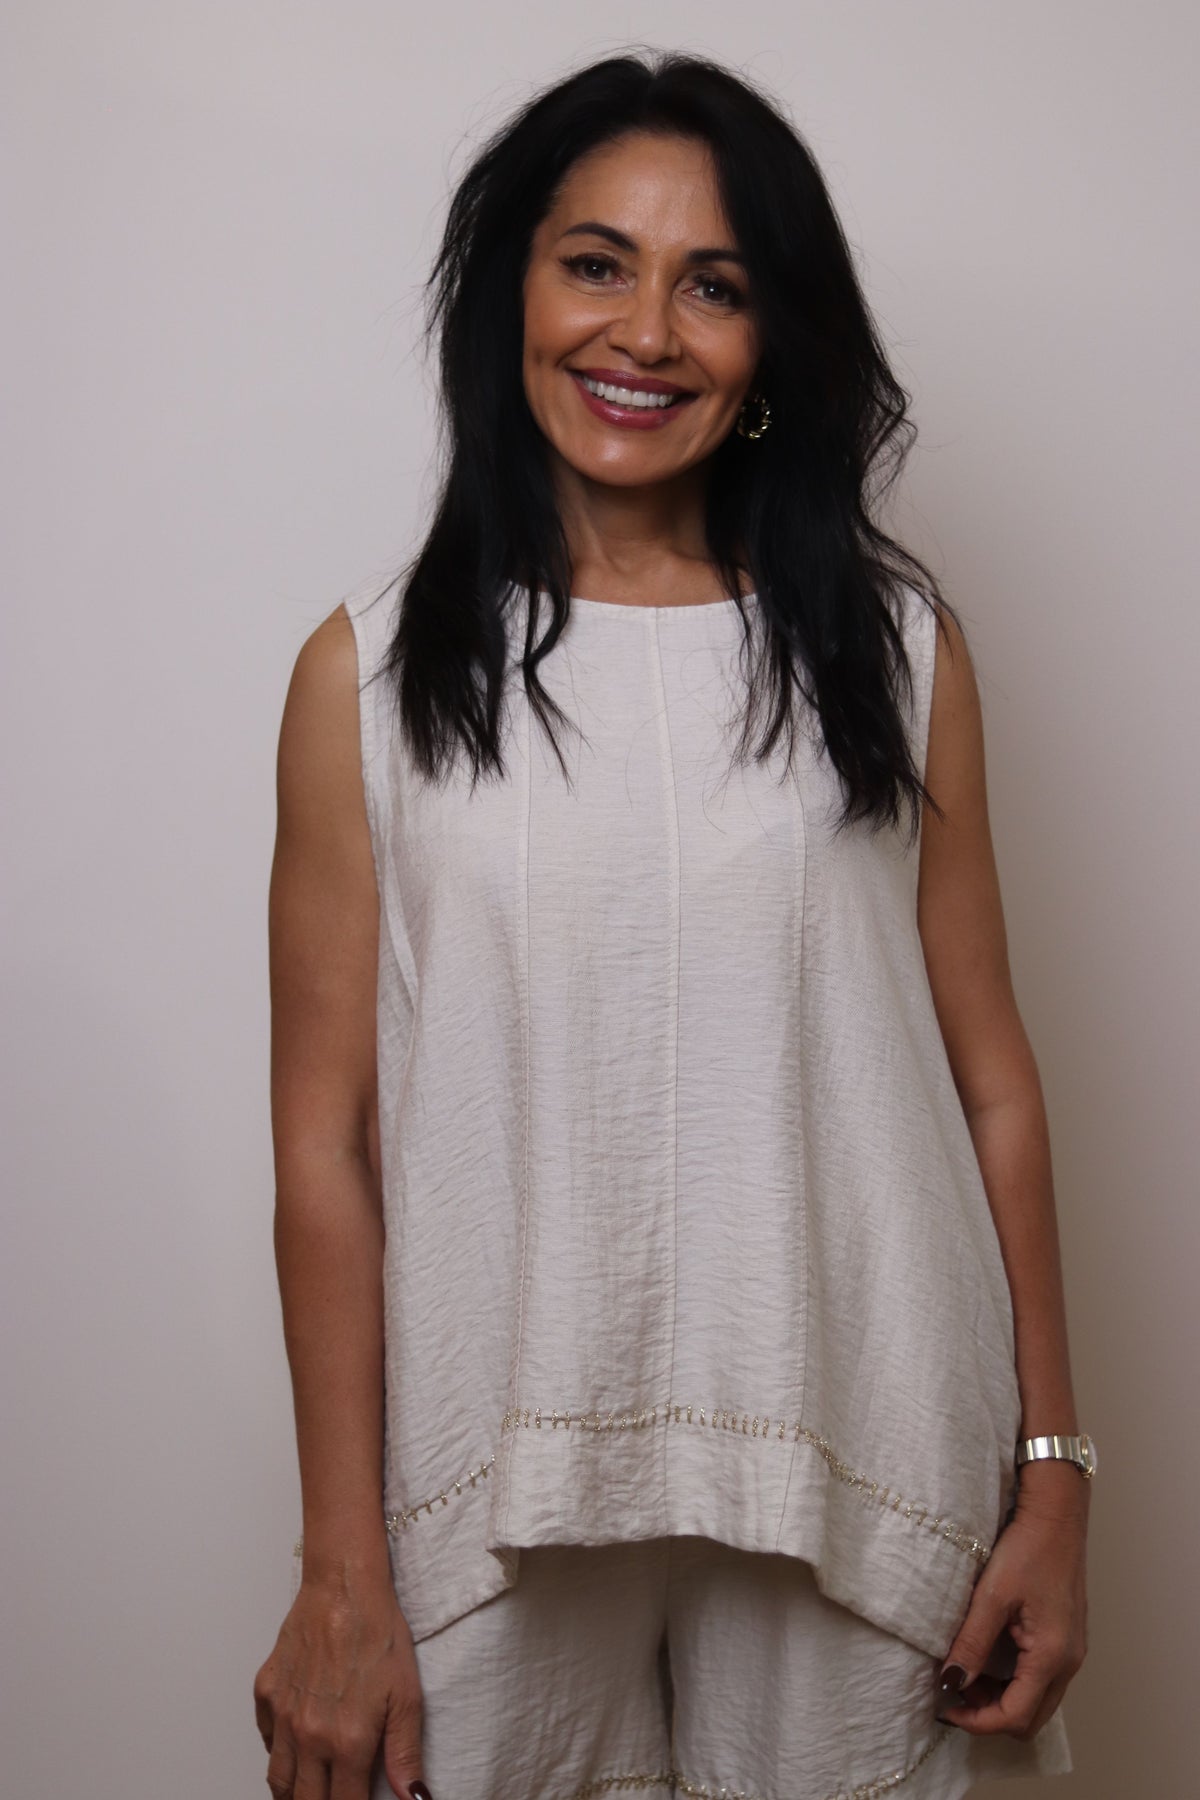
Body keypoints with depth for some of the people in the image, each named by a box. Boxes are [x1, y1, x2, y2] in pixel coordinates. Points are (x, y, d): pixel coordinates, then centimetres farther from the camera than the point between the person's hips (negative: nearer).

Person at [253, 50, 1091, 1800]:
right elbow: (326, 1145, -3)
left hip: (848, 1468, 1)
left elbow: (990, 1078, 3)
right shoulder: (370, 675, -1)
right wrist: (340, 1574, -4)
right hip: (499, 1473, 0)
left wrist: (1054, 1476, 1)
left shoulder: (892, 642, 3)